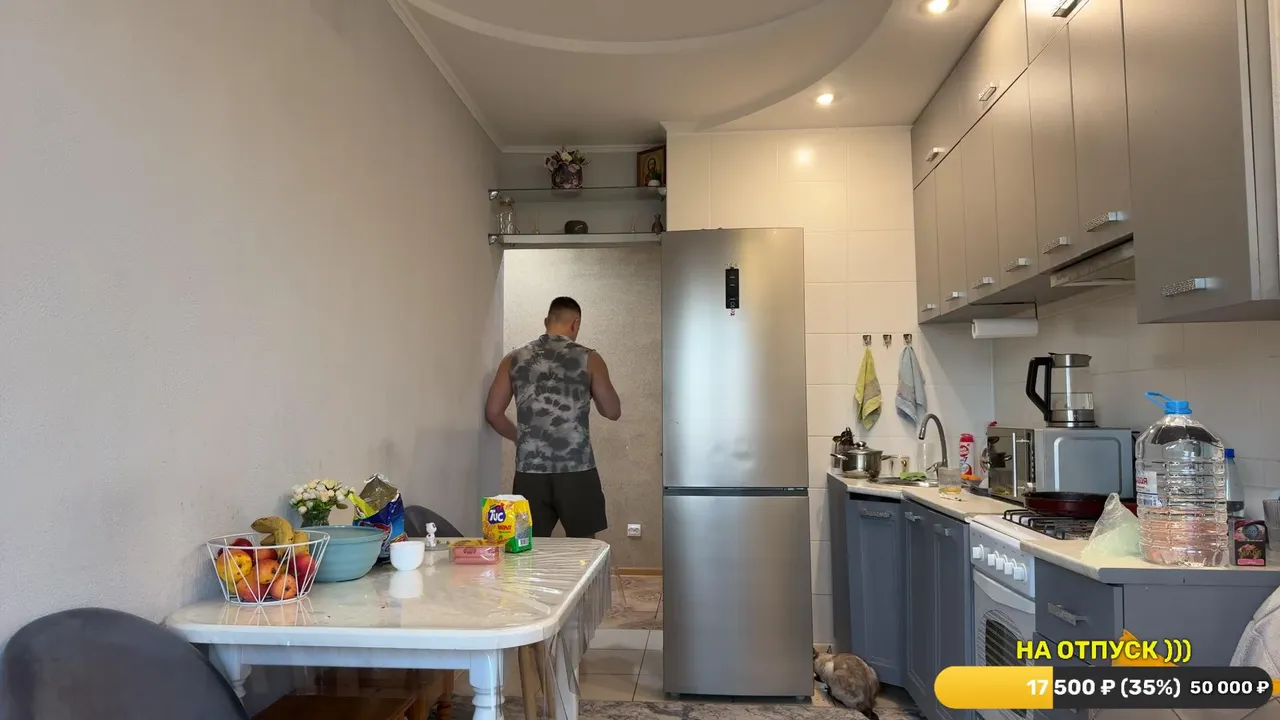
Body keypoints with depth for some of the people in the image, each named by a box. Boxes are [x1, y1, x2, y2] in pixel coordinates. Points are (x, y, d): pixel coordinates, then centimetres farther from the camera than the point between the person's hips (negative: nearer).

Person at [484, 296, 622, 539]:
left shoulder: (515, 359, 7)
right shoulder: (588, 359, -1)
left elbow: (493, 413, 7)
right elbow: (613, 411, 3)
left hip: (529, 472, 2)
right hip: (576, 471, -2)